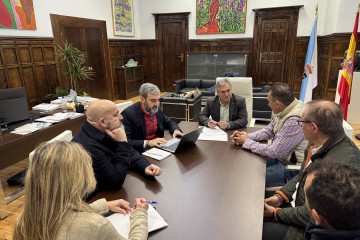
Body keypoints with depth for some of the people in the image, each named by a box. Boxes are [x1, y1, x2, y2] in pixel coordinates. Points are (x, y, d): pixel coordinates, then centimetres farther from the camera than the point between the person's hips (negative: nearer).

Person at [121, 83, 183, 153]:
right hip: (142, 152, -6)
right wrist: (147, 143, -30)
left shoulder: (157, 109, 5)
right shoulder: (128, 114, -15)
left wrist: (176, 130, -1)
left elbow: (169, 122, 20)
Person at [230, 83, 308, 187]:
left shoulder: (294, 121, -29)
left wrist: (247, 142, -13)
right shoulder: (285, 110, 1)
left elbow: (273, 152, -25)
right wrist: (247, 136, -3)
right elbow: (268, 130, 13)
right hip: (280, 156, 9)